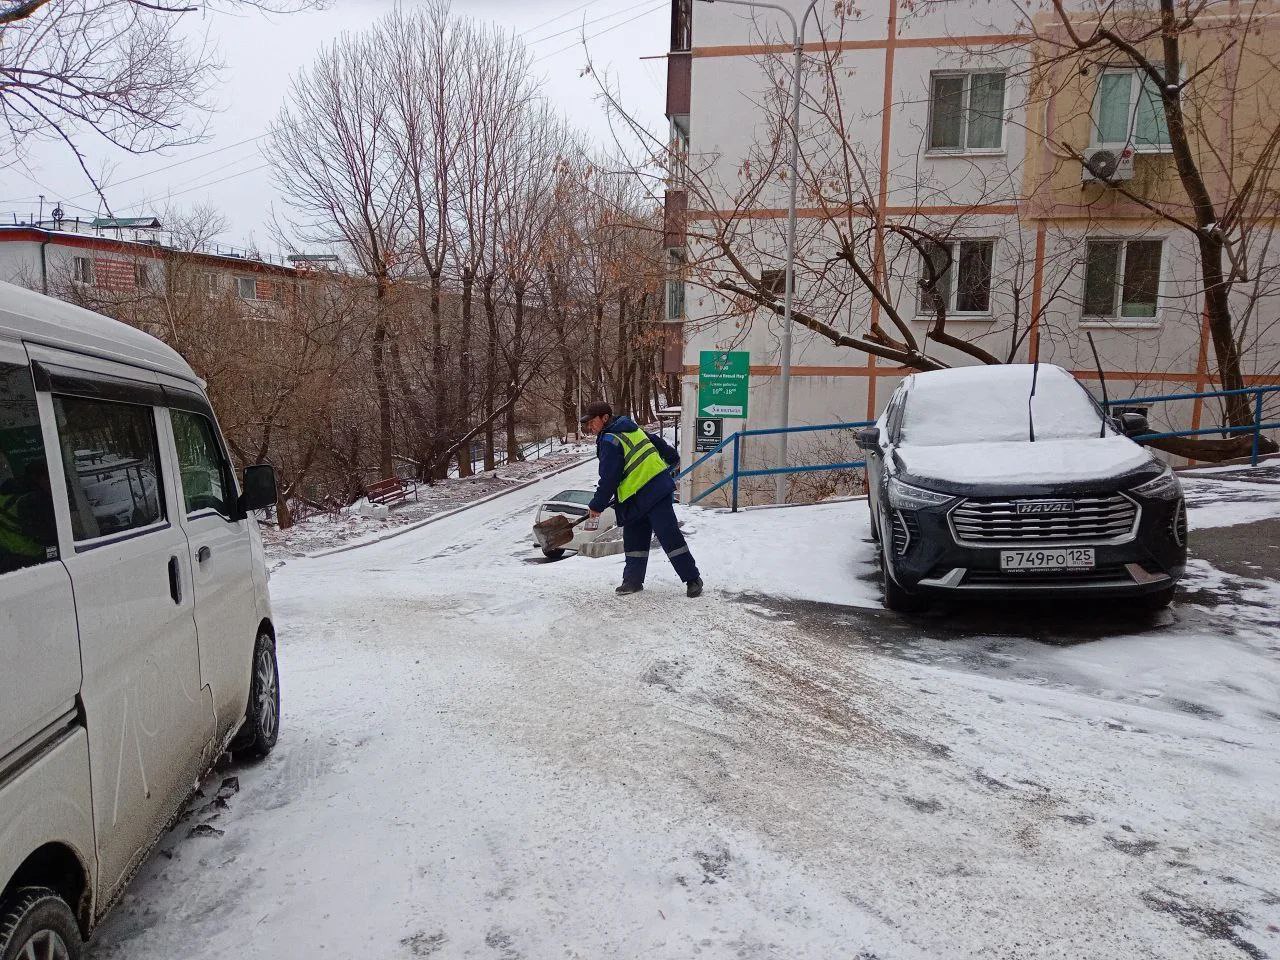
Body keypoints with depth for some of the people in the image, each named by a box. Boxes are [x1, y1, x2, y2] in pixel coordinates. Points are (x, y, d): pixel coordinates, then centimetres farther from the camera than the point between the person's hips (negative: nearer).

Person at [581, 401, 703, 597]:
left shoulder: (609, 441, -12)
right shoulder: (631, 429, 16)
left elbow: (608, 479, -12)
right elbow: (656, 441, 26)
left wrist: (597, 505, -1)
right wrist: (672, 460, 41)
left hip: (651, 492, -11)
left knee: (669, 536, -7)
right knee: (634, 539, 12)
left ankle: (692, 579, -1)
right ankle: (633, 580, 17)